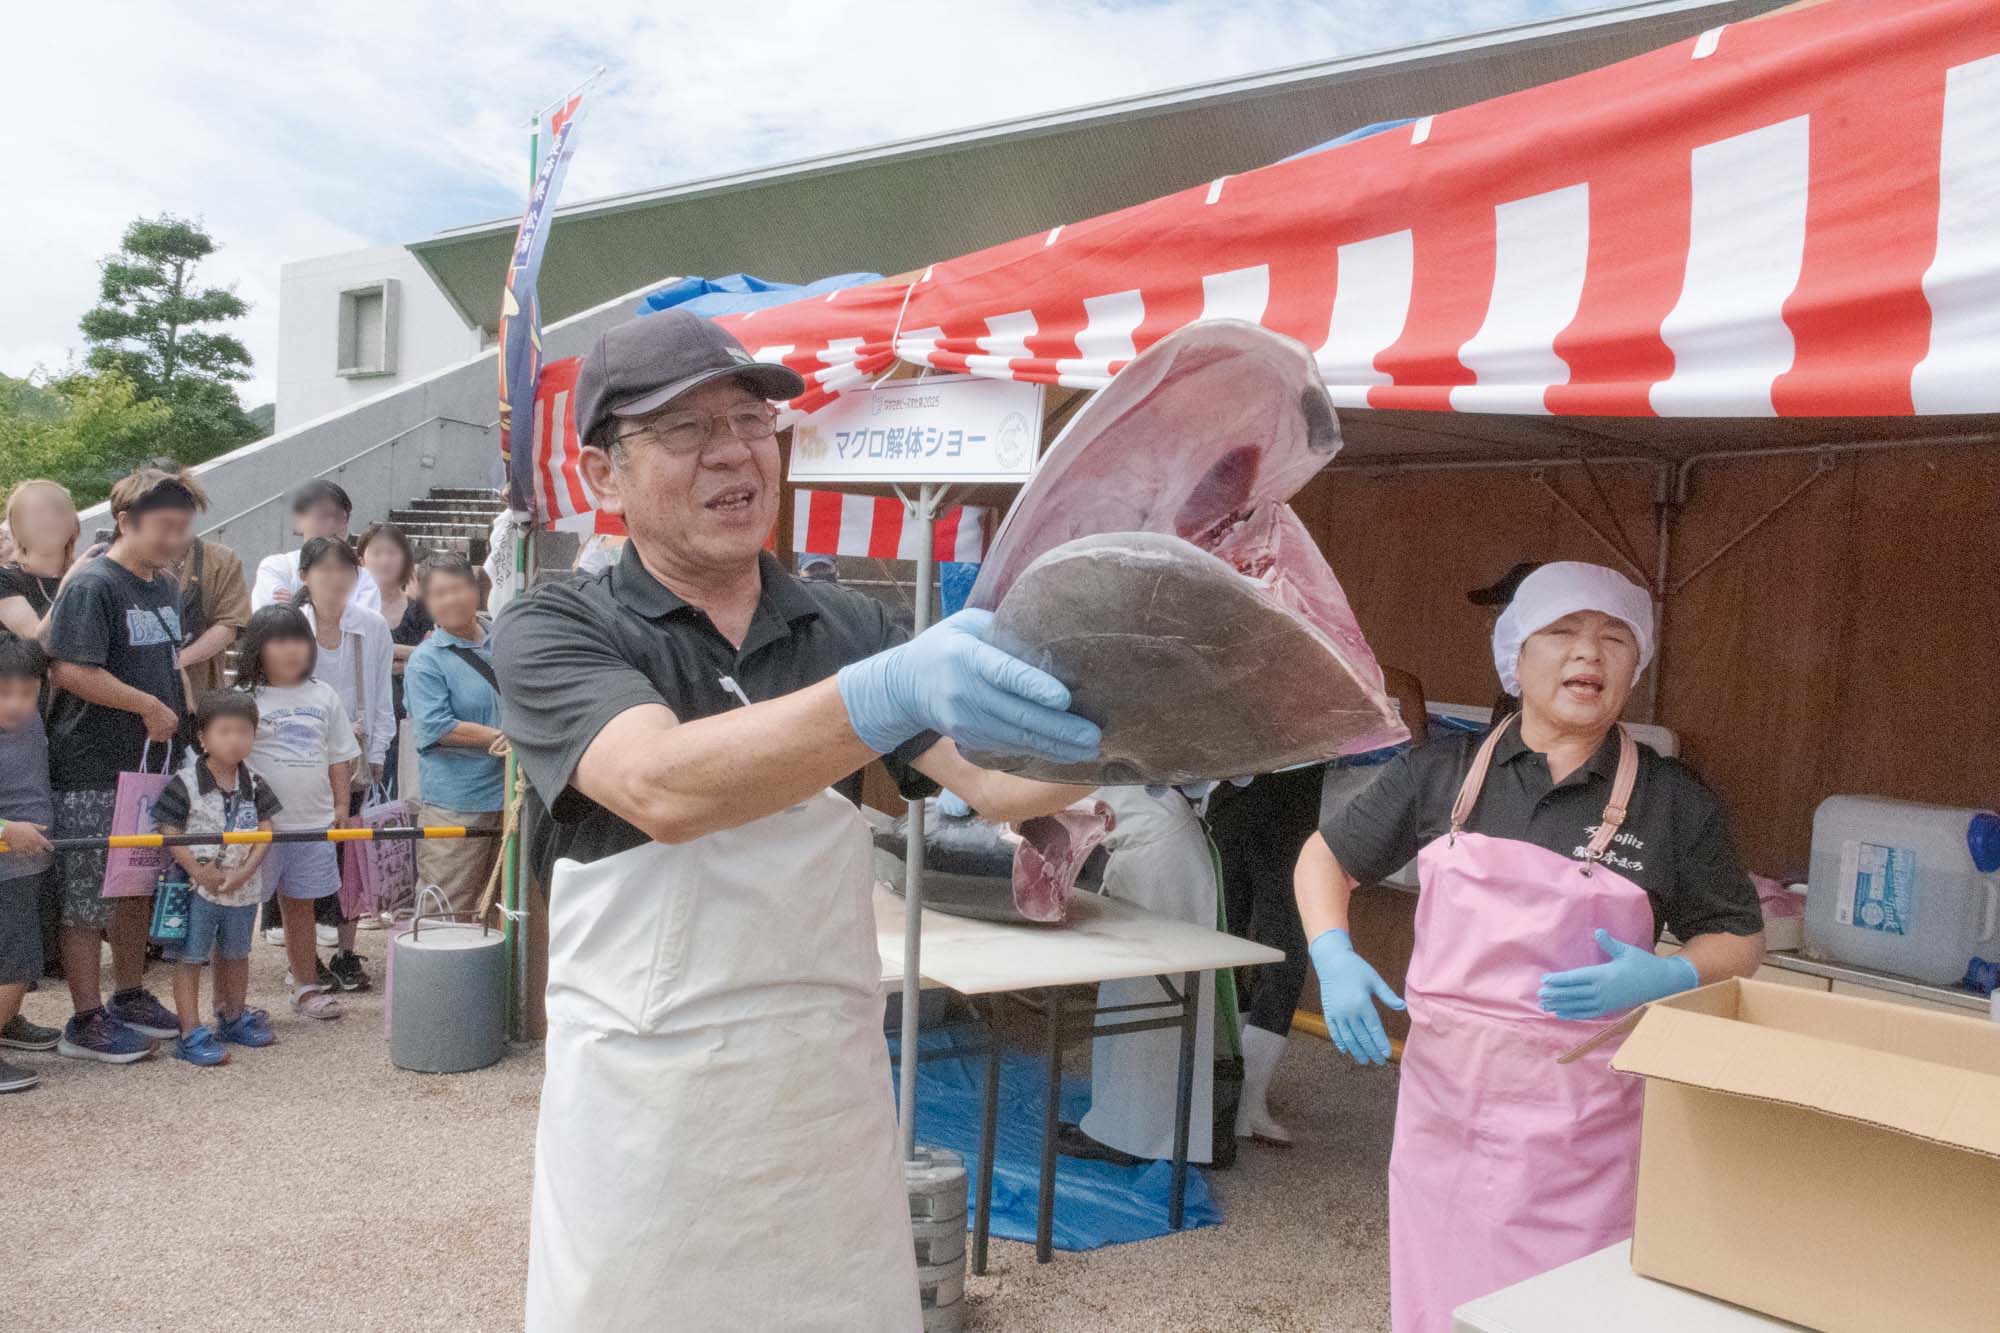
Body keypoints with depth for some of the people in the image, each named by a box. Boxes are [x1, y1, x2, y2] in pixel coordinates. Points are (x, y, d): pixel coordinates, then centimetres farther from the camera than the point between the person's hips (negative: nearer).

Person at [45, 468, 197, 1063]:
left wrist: (179, 717, 13)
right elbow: (71, 670, -23)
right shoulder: (91, 585, -14)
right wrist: (150, 706, -17)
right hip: (91, 773, -8)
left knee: (140, 888, 17)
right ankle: (86, 1022, 8)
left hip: (150, 767, 8)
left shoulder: (165, 586, 12)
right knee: (87, 900, 0)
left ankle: (129, 996, 31)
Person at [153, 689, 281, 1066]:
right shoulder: (185, 784, -11)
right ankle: (191, 1035, 3)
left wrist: (244, 871, -12)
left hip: (243, 888, 5)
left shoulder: (254, 785, 1)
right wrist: (198, 871, -19)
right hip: (197, 888, -5)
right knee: (190, 960, 0)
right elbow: (169, 834, -12)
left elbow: (264, 833, 0)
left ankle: (233, 1019, 35)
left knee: (236, 956, 19)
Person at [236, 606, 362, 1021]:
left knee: (300, 904, 15)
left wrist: (340, 806, 9)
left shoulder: (323, 695, 9)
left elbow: (340, 754, 14)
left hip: (313, 819, 4)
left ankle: (306, 985, 25)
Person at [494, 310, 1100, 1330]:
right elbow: (667, 788, -27)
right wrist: (896, 693, -42)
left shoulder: (848, 627, 3)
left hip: (835, 1104, 3)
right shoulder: (553, 631, -8)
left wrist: (1110, 734, -28)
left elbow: (991, 782, -6)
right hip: (649, 1119, -3)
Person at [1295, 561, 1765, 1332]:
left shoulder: (1673, 801, -1)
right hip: (1446, 1097, 2)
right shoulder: (1442, 774, 2)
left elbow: (1739, 940, 8)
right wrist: (1334, 958, -5)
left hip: (1584, 1121, -1)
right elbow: (1326, 855, 12)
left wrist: (1664, 979, -13)